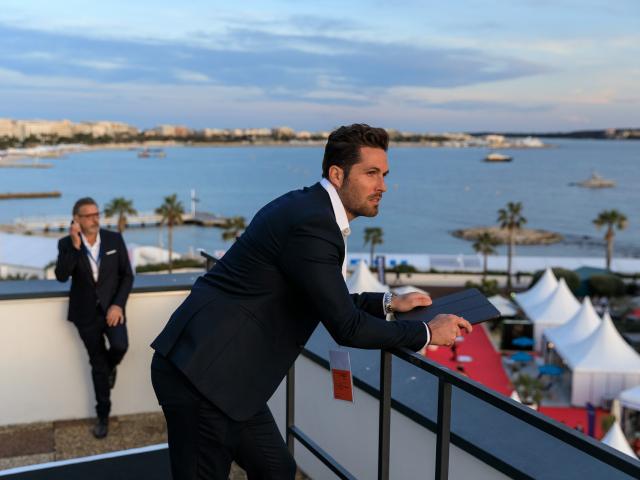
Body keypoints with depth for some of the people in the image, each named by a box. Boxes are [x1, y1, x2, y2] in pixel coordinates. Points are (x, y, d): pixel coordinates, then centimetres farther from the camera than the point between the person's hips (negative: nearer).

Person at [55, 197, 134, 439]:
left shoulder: (115, 239, -4)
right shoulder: (66, 244, -6)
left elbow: (127, 275, -2)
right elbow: (61, 276, -19)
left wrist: (118, 304, -13)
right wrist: (74, 246, -28)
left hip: (111, 308, 0)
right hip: (86, 313, 0)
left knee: (120, 346, -25)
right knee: (98, 365, 7)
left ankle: (111, 367, 15)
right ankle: (103, 416, 25)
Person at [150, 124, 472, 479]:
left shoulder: (310, 210, 11)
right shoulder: (312, 223, -19)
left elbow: (328, 302, 23)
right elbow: (345, 327, -18)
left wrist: (388, 303, 20)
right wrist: (426, 333, -6)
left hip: (213, 367, 10)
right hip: (202, 372, -10)